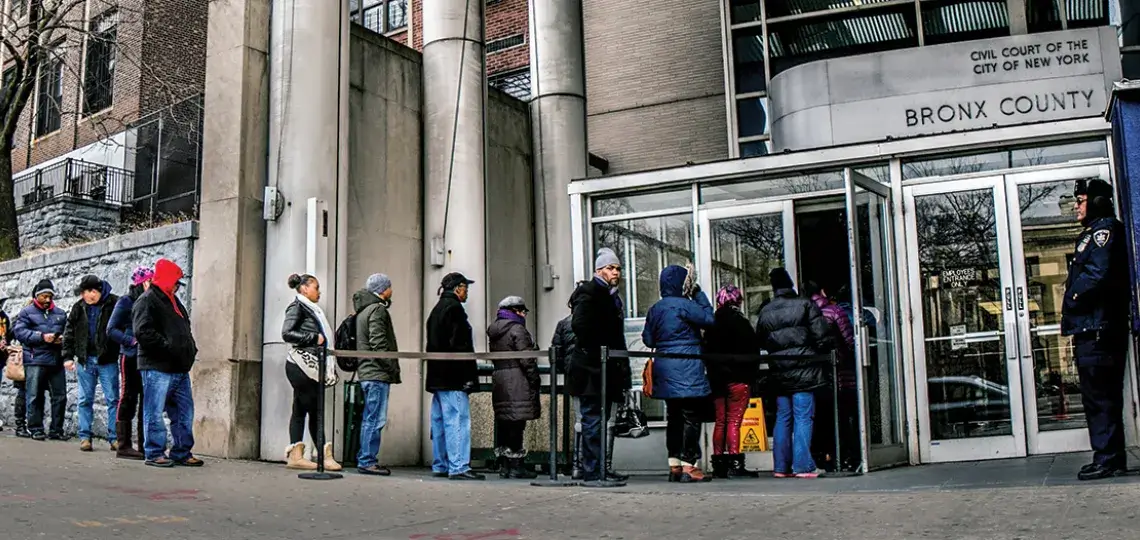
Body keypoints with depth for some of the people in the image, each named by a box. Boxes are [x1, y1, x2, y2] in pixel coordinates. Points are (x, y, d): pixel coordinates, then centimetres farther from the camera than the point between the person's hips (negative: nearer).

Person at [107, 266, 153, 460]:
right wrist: (133, 341, -16)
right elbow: (111, 329, -5)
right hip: (131, 357, -5)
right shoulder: (126, 302, -1)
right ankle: (124, 445, 4)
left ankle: (144, 445, 12)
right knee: (128, 399, -1)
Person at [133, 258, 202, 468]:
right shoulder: (147, 301, -6)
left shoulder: (174, 301, 24)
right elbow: (143, 332, -18)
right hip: (157, 367, -9)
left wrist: (190, 349, 12)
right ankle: (154, 454, 4)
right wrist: (168, 347, -21)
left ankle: (182, 453, 16)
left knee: (184, 413, 9)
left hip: (180, 368, 9)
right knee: (155, 413, -3)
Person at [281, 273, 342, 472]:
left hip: (311, 366, 9)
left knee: (301, 409, 7)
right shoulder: (297, 307, -4)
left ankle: (295, 455, 8)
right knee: (315, 410, -8)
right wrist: (315, 338, -14)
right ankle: (324, 455, -7)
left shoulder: (311, 310, 20)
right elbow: (287, 333, -15)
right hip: (301, 364, -9)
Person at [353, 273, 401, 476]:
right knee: (376, 419, -7)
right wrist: (394, 369, -13)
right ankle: (368, 461, -5)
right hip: (377, 373, -10)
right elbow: (379, 343, -19)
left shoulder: (363, 310, 21)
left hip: (367, 372, 10)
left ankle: (364, 460, 17)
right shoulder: (377, 309, -10)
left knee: (369, 419, 13)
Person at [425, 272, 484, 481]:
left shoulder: (437, 309, 20)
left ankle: (440, 466, 17)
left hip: (437, 377, 10)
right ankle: (459, 467, -11)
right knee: (458, 421, -10)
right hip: (453, 378, -10)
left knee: (440, 421, 12)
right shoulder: (454, 308, -11)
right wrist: (469, 376, -17)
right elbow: (459, 345, -18)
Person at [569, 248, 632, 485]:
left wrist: (622, 368, 16)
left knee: (603, 421, 14)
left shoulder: (611, 296, 21)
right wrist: (595, 352, -20)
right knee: (593, 421, -7)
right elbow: (579, 325, -24)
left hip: (606, 371, 10)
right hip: (592, 370, -10)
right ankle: (592, 473, -4)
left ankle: (604, 469, 21)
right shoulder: (588, 293, -8)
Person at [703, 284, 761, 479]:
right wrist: (752, 376, 0)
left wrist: (713, 372, 13)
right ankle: (735, 464, -9)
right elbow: (753, 352, -8)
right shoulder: (740, 322, -8)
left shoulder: (712, 323, 7)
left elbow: (707, 351, 10)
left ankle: (718, 464, 12)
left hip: (717, 379, 6)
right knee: (734, 421, -7)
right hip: (738, 378, -5)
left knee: (720, 421, 10)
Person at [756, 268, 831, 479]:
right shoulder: (806, 305, -5)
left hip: (779, 372, 4)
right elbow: (821, 337, -7)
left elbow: (760, 341, 11)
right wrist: (822, 353, 10)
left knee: (782, 418, 10)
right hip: (804, 370, -4)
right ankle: (802, 465, -5)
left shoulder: (765, 312, 6)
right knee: (803, 418, -3)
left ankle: (781, 466, 11)